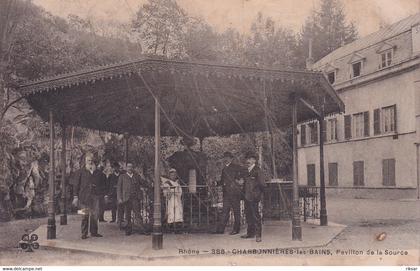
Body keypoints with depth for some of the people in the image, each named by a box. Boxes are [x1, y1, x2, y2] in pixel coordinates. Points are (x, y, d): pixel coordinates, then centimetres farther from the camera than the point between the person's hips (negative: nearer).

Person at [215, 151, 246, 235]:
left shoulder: (235, 167, -3)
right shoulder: (224, 169, 19)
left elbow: (243, 171, -17)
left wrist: (238, 179, -17)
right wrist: (217, 183, 6)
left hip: (235, 192, -7)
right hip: (226, 193, 7)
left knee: (236, 211, 2)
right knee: (225, 211, 6)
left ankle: (236, 229, 8)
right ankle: (220, 229, 6)